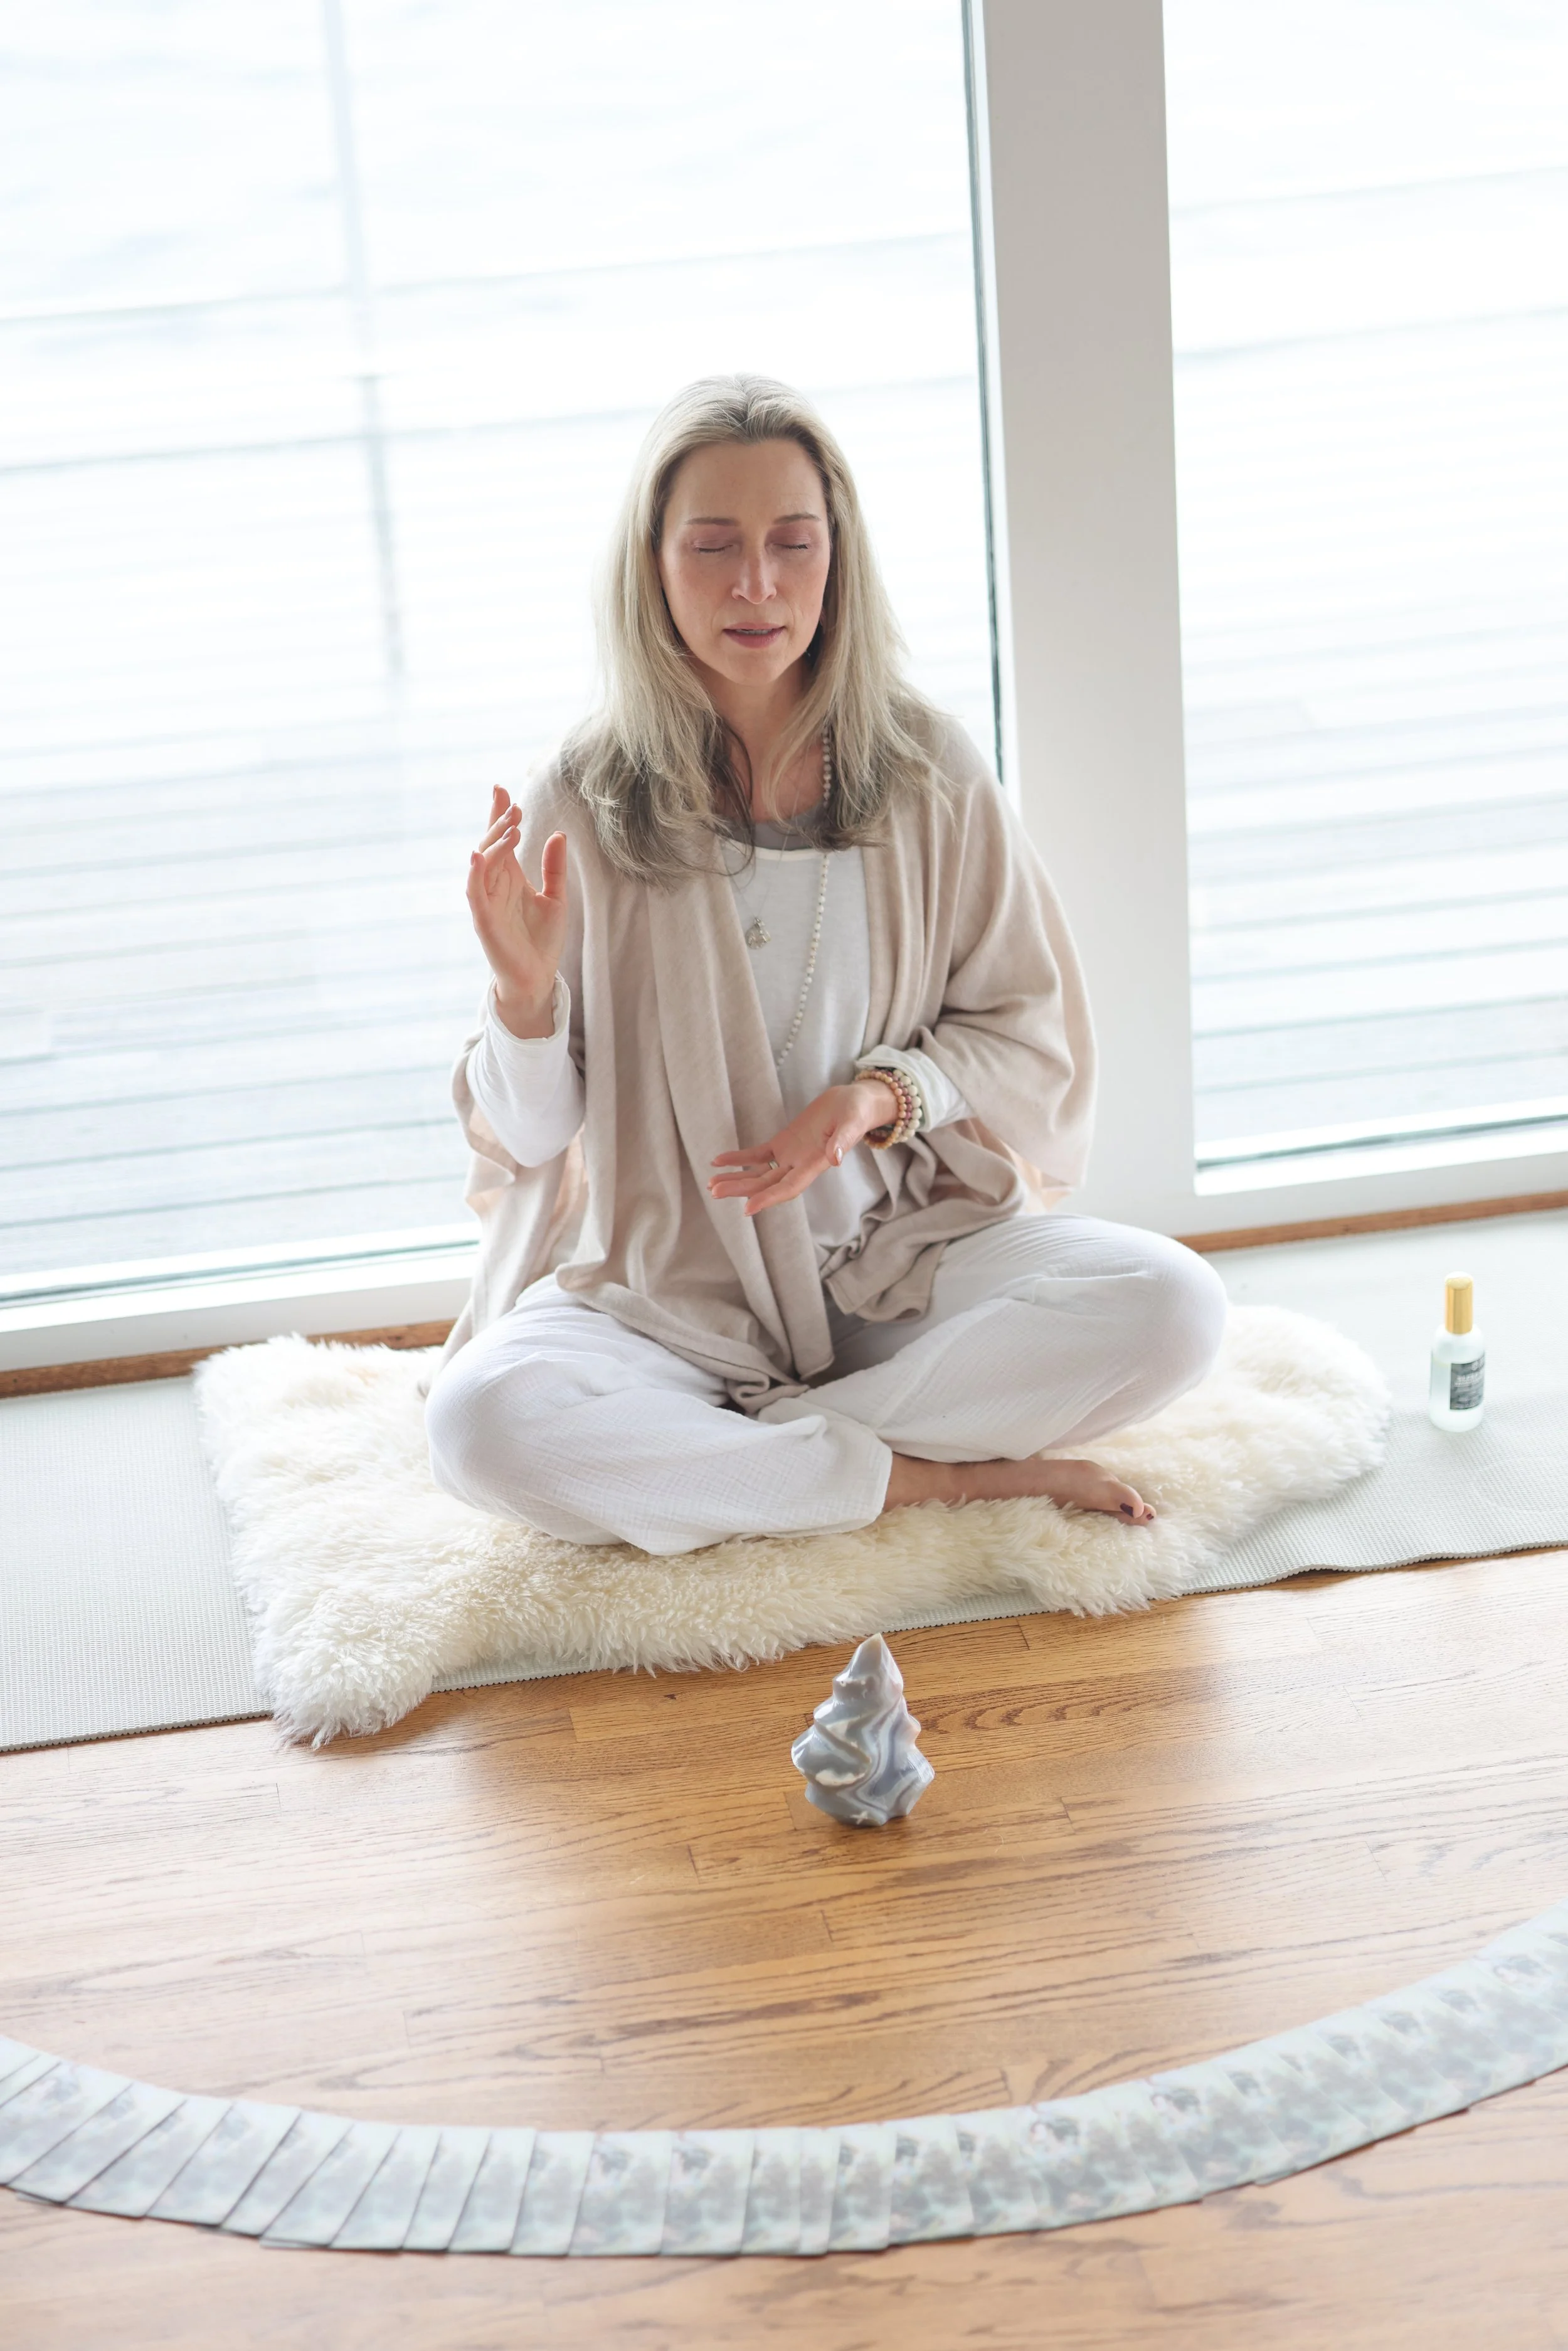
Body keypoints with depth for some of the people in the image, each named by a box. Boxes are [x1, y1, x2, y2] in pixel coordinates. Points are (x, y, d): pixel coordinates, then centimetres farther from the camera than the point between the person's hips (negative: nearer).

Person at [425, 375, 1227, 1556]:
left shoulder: (928, 769, -1)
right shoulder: (585, 804, -5)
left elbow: (1033, 1041, 6)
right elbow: (531, 1136, -1)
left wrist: (885, 1092, -14)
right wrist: (522, 991, -22)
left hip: (908, 1250, 2)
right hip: (668, 1290, -1)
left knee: (1169, 1305, -24)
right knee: (483, 1419, -32)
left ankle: (711, 1455, -17)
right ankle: (952, 1476, -19)